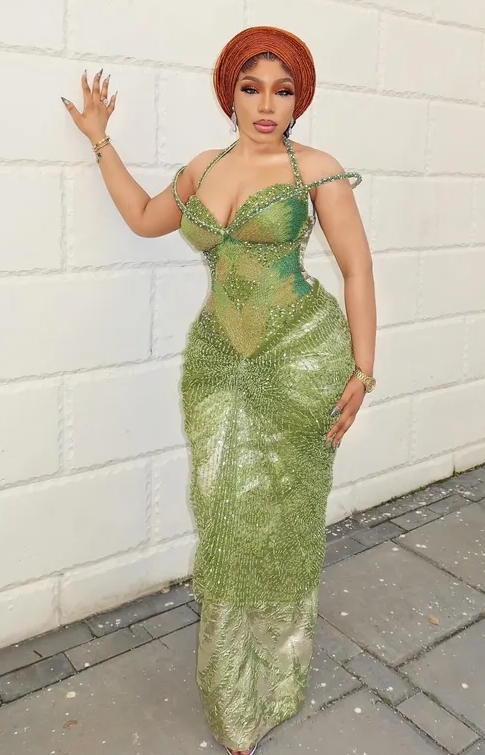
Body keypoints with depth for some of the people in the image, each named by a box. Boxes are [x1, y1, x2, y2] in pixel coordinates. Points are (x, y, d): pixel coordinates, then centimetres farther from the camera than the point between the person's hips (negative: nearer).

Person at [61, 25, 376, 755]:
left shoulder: (316, 168, -3)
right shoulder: (203, 168, 11)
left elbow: (358, 267, -3)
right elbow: (145, 218, 26)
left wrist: (362, 370, -8)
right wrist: (100, 140, 25)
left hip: (301, 357, -4)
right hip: (219, 362, 4)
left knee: (280, 517, 7)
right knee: (227, 518, 7)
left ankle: (275, 673, 34)